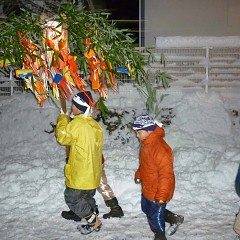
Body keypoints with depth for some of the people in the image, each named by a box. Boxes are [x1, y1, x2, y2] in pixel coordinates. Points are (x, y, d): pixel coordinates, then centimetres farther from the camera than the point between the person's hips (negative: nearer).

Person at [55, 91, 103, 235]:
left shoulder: (77, 124, -23)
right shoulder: (96, 125, 2)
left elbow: (62, 137, -11)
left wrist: (63, 118, -2)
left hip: (80, 175, -8)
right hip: (94, 174, 8)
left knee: (72, 199, 9)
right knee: (87, 198, 23)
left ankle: (94, 222, 11)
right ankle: (95, 222, 30)